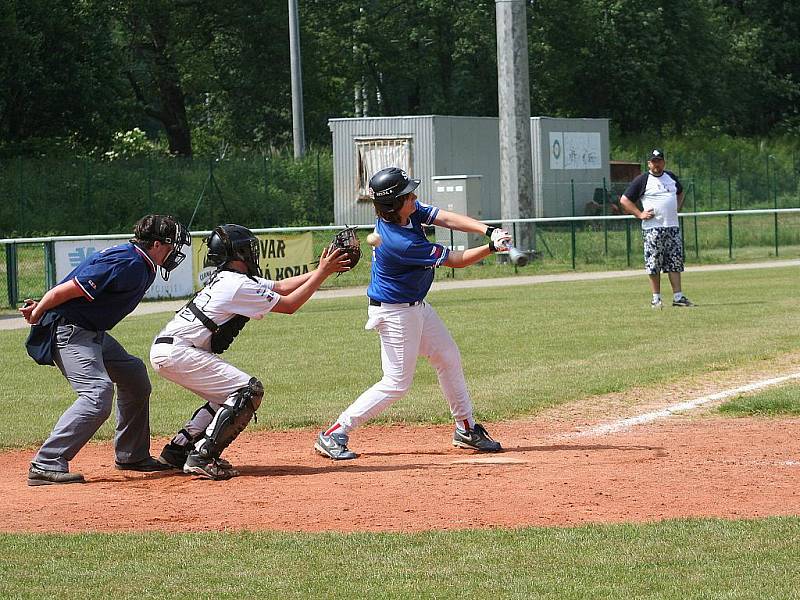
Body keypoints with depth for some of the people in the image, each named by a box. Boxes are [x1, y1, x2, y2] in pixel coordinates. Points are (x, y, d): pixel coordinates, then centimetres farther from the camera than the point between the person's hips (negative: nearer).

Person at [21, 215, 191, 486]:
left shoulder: (143, 267, 10)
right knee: (98, 394, -23)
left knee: (133, 374, 18)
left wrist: (41, 308, 9)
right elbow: (67, 290, -22)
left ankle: (131, 455, 28)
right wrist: (36, 315, -8)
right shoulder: (126, 265, -23)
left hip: (93, 332, 11)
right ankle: (46, 465, -24)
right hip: (69, 331, -11)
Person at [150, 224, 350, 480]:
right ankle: (202, 456, -15)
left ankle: (177, 450, 19)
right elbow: (288, 304, -9)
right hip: (178, 351, -10)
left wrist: (321, 270, 15)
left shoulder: (226, 278, 17)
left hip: (165, 350, 10)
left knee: (228, 395, 20)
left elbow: (281, 287, 22)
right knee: (249, 390, -12)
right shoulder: (238, 286, -13)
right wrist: (322, 273, -4)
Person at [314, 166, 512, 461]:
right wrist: (492, 247, -19)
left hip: (416, 306, 10)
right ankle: (333, 436, -3)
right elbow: (456, 260, -23)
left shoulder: (410, 212, -7)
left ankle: (467, 429, 29)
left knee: (448, 359, 17)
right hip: (395, 313, -10)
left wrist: (489, 230, -24)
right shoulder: (400, 243, -32)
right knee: (397, 383, -6)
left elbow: (447, 218, -12)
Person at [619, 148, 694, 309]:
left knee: (675, 262, 2)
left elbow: (680, 192, 34)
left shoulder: (671, 177, 15)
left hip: (673, 227, 5)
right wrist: (639, 214, -8)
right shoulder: (642, 180, -1)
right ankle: (656, 298, 1)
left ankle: (678, 296, 3)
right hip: (652, 228, -5)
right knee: (654, 264, -4)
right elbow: (624, 200, -1)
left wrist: (677, 208, 17)